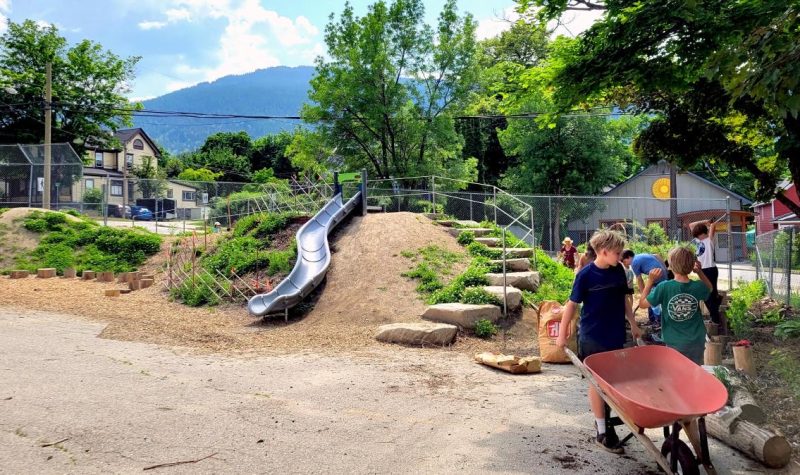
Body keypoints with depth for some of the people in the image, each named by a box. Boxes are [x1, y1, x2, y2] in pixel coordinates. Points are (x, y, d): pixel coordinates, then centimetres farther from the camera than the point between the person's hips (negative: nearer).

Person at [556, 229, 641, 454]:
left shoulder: (618, 270, 1)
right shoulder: (586, 275, -15)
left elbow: (624, 298, 14)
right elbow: (572, 304, -10)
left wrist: (633, 324, 16)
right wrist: (562, 334, -7)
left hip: (616, 336, 5)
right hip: (593, 338, -5)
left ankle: (603, 418, 32)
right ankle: (602, 432, 13)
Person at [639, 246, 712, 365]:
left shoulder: (664, 287, -19)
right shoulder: (698, 287, -8)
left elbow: (642, 303, -6)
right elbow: (709, 288, 19)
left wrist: (650, 280, -3)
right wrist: (700, 272, 8)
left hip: (674, 344, -3)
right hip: (697, 342, 3)